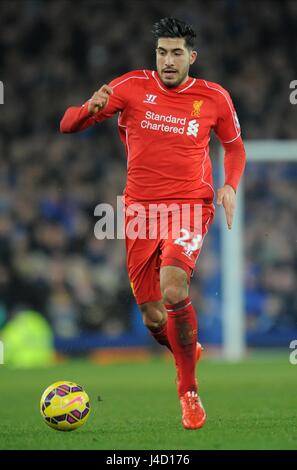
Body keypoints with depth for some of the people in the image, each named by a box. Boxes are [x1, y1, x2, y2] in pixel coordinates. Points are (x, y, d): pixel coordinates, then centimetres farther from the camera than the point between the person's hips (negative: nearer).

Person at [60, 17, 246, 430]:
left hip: (189, 207, -2)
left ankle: (189, 390, -12)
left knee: (173, 291, -28)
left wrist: (230, 185, -1)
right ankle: (189, 351, 41)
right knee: (153, 319, 5)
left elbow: (235, 146, 18)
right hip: (140, 208, 2)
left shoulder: (215, 98, 1)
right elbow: (67, 125, -1)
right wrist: (90, 109, -23)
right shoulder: (132, 86, -1)